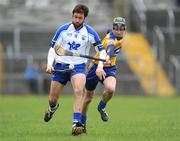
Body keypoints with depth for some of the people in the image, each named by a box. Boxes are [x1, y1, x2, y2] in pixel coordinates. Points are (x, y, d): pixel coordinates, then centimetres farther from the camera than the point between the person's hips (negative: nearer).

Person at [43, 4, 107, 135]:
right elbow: (53, 48, 4)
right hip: (61, 65, 2)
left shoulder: (90, 32, -3)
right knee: (52, 99, 7)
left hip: (78, 66, -2)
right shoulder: (63, 29, -1)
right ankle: (53, 108, 45)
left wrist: (100, 66, -17)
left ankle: (76, 123, -33)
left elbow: (101, 50, -1)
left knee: (79, 91, -29)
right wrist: (49, 64, -11)